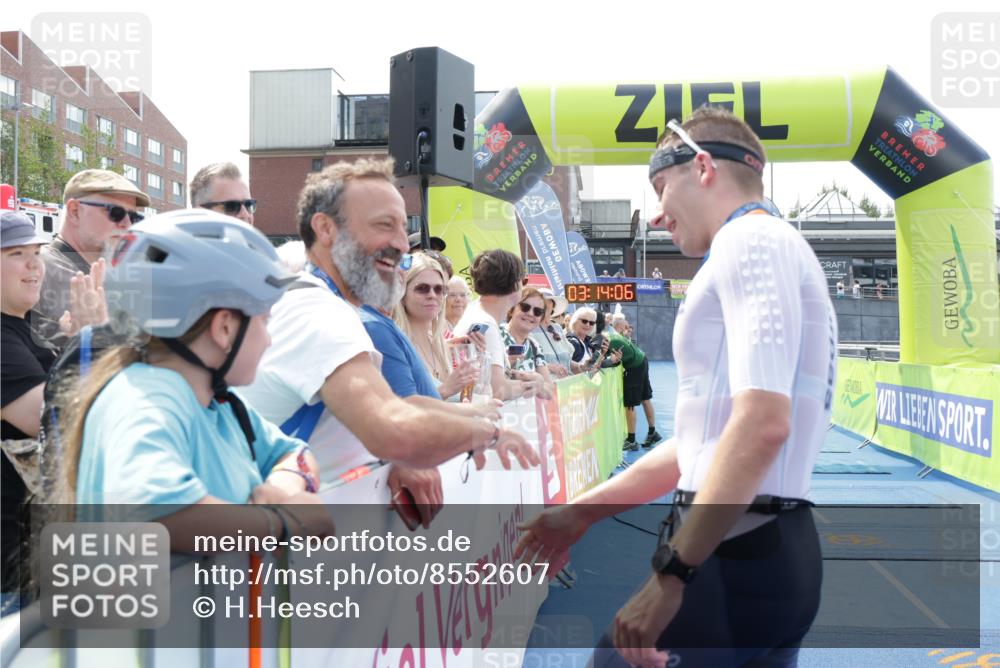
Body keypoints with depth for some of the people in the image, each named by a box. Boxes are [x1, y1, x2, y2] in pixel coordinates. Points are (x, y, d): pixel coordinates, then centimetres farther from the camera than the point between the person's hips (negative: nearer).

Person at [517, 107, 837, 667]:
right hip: (774, 552, 10)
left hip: (735, 553, -10)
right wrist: (583, 512, 20)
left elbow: (762, 423, -24)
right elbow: (702, 440, 22)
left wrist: (673, 570, -24)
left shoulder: (749, 240, -9)